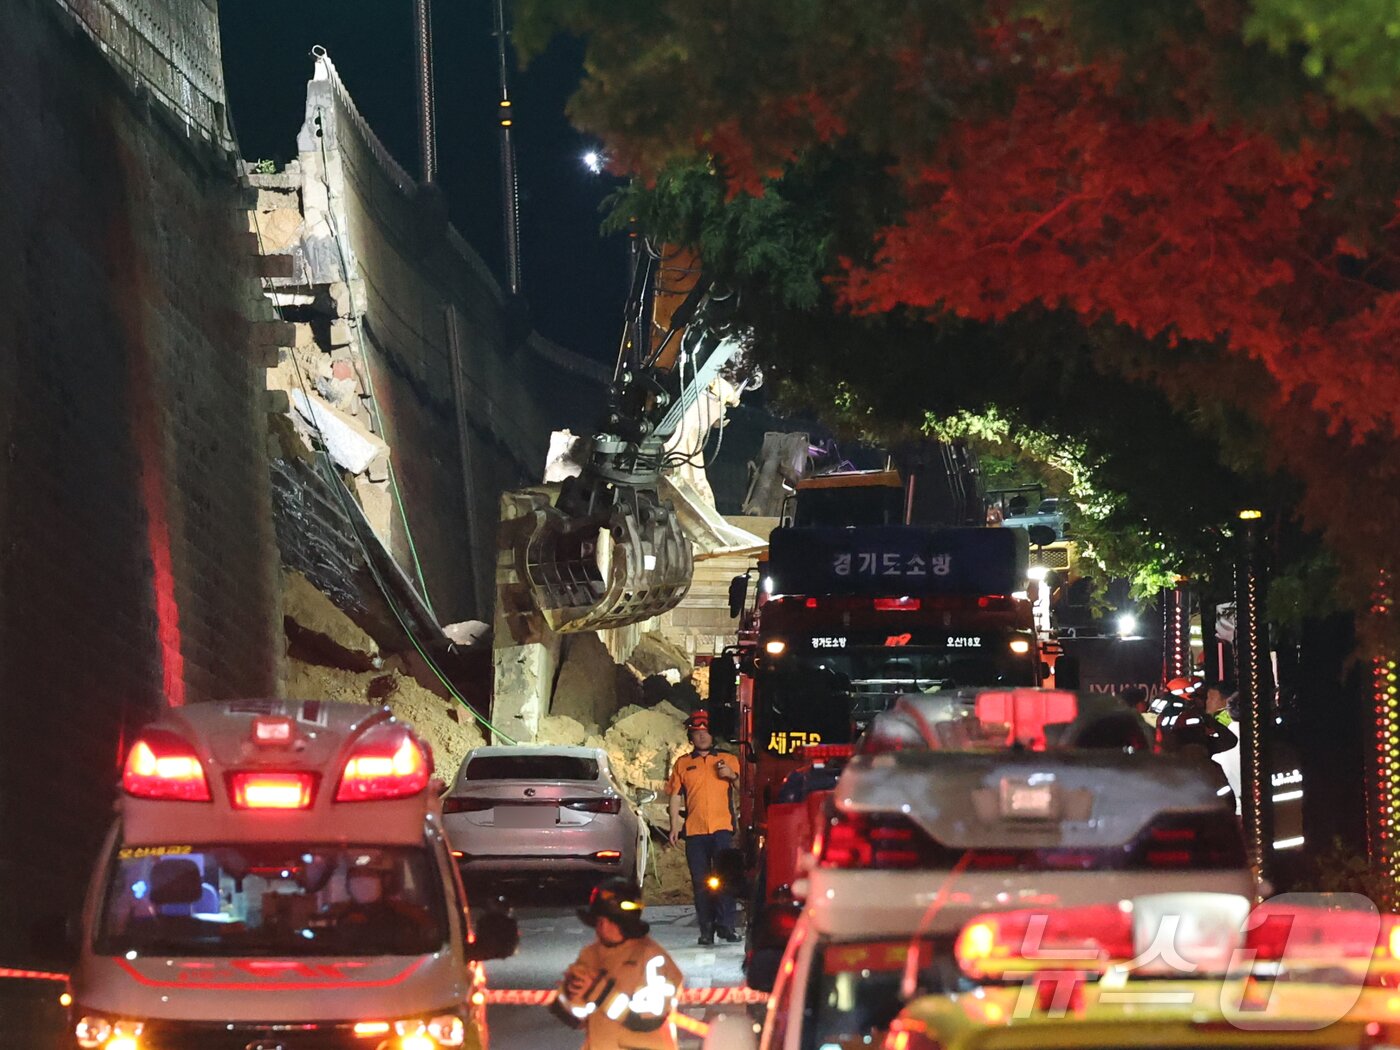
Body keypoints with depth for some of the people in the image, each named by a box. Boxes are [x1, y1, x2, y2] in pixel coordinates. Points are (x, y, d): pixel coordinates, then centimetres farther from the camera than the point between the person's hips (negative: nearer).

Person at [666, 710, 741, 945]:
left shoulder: (728, 760, 12)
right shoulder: (683, 763, 14)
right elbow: (675, 795, 13)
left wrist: (731, 775, -12)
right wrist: (674, 826, 4)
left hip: (722, 828, -2)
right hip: (695, 830, 2)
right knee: (700, 882, 2)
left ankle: (726, 926, -14)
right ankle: (706, 930, 4)